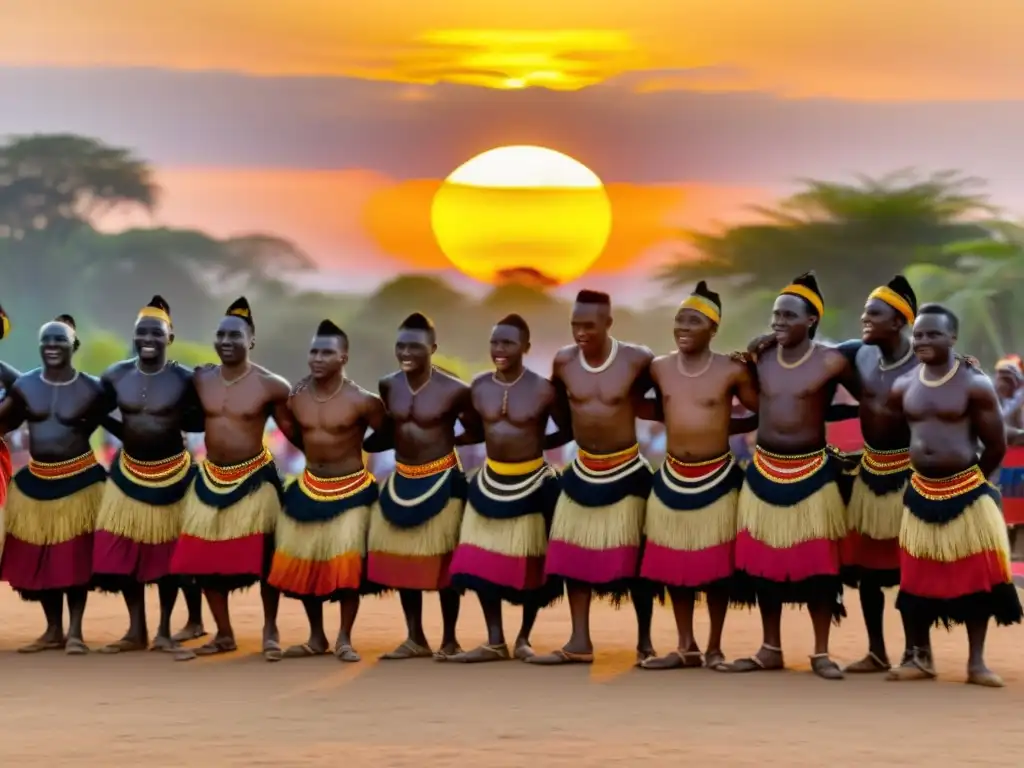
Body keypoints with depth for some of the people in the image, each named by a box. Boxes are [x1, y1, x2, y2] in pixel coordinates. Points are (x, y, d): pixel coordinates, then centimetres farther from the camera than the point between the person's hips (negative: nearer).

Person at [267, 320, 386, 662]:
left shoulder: (360, 400, -16)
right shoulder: (296, 397, -2)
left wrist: (358, 447, 2)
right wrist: (318, 452, 8)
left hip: (351, 490, -5)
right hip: (309, 488, 5)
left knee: (347, 564, -12)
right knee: (302, 564, 7)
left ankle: (344, 640, 2)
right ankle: (316, 638, 21)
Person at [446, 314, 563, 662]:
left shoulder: (542, 390, -13)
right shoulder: (479, 386, -1)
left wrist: (534, 446, -14)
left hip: (533, 482, -4)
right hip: (491, 482, 4)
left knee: (530, 564, 5)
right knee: (483, 562, 0)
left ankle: (524, 638, 20)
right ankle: (495, 642, 7)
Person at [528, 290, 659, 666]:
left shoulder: (637, 360, -15)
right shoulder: (563, 361, -5)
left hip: (626, 471, -4)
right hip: (582, 471, 4)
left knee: (635, 559, 2)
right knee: (573, 555, 5)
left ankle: (645, 641, 14)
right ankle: (579, 643, 11)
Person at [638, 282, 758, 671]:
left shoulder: (732, 370, -10)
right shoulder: (659, 368, 1)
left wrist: (728, 425, -11)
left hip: (717, 477, -4)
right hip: (672, 477, 4)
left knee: (716, 567, 3)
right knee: (673, 565, 8)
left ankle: (714, 648, 15)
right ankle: (686, 647, 19)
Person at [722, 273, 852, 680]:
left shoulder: (831, 362, -11)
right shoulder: (759, 359, 2)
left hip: (812, 472, -4)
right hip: (764, 471, 4)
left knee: (816, 564, 0)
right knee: (762, 561, 8)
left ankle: (821, 653, 10)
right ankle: (770, 649, 19)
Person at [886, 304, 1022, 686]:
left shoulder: (975, 385, -10)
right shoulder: (902, 387, 2)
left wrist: (972, 479, 8)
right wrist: (929, 474, 12)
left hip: (967, 492, -4)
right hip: (921, 493, 4)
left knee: (974, 576, 2)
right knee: (917, 578, 8)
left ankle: (976, 662, 10)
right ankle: (919, 657, 19)